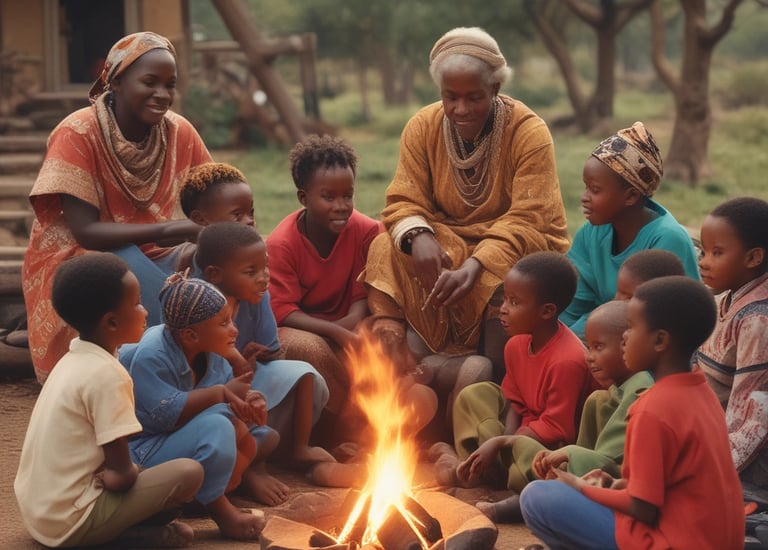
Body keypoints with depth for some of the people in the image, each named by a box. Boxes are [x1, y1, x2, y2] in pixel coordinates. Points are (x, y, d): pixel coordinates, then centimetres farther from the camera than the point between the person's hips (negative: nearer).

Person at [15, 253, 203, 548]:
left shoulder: (73, 359, 8)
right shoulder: (106, 374, -18)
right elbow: (120, 475, -17)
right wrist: (133, 470, 2)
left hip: (37, 512, 9)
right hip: (69, 524, -9)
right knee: (188, 473, -13)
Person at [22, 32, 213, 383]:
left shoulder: (179, 133, -8)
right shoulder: (77, 134, -21)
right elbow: (85, 231, -25)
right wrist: (164, 230, -36)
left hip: (147, 257, 4)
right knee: (126, 261, -34)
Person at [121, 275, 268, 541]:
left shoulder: (208, 351, -1)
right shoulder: (151, 357, -26)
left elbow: (231, 392, 3)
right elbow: (165, 414, -34)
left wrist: (250, 400, -21)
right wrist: (221, 393, -30)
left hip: (186, 438, 9)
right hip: (144, 450, -9)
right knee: (216, 426, -35)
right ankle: (220, 511, -25)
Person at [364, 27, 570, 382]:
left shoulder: (529, 133, -16)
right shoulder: (422, 127, -5)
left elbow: (526, 221, -22)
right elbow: (403, 202, -7)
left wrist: (474, 266, -38)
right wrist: (418, 236, -32)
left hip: (517, 248, -3)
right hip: (449, 242, 3)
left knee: (503, 282, -37)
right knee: (387, 252, -26)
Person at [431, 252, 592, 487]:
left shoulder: (567, 361, -28)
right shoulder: (516, 345, -2)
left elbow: (556, 430, -25)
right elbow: (515, 402, 6)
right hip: (525, 428, 9)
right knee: (474, 395, 1)